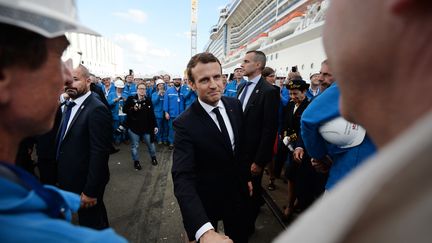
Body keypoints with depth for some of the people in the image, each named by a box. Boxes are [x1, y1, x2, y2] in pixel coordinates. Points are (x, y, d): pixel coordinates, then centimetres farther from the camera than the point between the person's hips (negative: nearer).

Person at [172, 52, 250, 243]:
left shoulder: (235, 105, -9)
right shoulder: (185, 124, -26)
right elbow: (182, 178, -34)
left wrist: (246, 175, 13)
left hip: (237, 191, 5)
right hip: (205, 199, -4)